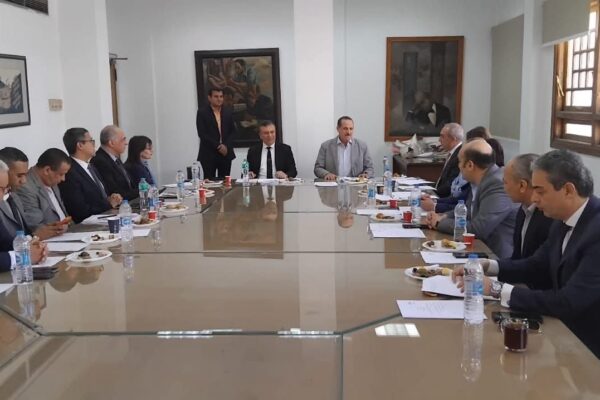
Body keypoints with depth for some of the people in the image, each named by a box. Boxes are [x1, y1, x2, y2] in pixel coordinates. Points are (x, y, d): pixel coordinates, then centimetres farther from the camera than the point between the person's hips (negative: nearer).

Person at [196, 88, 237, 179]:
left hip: (226, 153, 4)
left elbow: (233, 131, 10)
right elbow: (202, 134, -8)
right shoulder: (202, 113, -1)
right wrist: (218, 146, -13)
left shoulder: (228, 112, 12)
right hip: (208, 154, -3)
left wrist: (226, 146, -6)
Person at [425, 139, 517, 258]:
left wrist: (440, 223, -12)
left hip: (499, 257, -8)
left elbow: (478, 230, -25)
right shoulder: (479, 181, 4)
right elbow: (469, 211, 20)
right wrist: (443, 217, 1)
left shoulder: (498, 185, -22)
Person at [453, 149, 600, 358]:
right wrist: (487, 266, -1)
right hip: (564, 329, 7)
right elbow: (537, 267, 14)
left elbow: (569, 302, -30)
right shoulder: (564, 221, 2)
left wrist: (497, 289, -24)